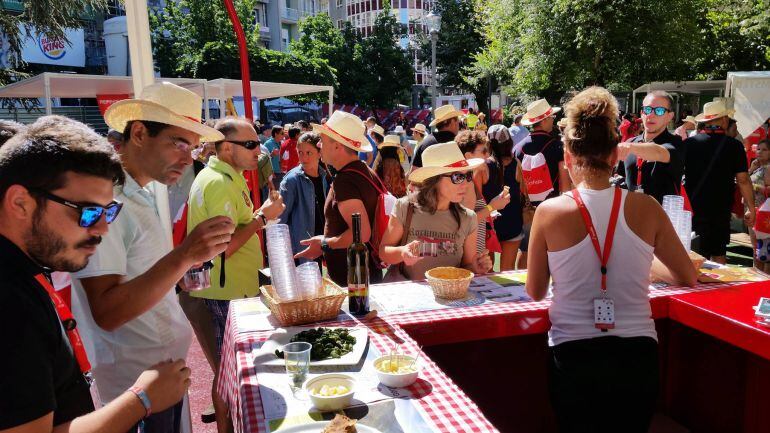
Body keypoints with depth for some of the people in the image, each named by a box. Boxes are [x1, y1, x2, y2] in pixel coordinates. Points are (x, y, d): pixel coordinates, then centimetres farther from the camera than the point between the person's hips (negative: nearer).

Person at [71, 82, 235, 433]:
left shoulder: (144, 194, 8)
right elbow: (106, 313, -26)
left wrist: (183, 272, 7)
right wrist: (181, 257, -34)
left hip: (168, 364, 9)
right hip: (137, 384, -9)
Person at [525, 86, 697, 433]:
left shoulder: (549, 212, -13)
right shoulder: (646, 209, -9)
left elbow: (535, 292, -1)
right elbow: (687, 278, 6)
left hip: (573, 356, -2)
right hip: (637, 356, 2)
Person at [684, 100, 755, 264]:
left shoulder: (689, 143, -6)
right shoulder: (734, 146, -8)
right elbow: (743, 180, -5)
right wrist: (751, 208, 4)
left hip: (692, 209, 1)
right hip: (721, 210, 0)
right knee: (719, 253, 14)